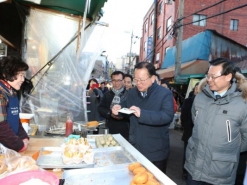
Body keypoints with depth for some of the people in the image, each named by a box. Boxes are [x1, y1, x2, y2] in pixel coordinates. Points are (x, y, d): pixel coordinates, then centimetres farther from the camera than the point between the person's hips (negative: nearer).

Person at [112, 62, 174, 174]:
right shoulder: (132, 93, 4)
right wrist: (120, 108, -7)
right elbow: (127, 107, 18)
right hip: (134, 148, 5)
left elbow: (168, 116, -28)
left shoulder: (165, 94, -15)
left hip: (156, 152, -5)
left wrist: (142, 113, -37)